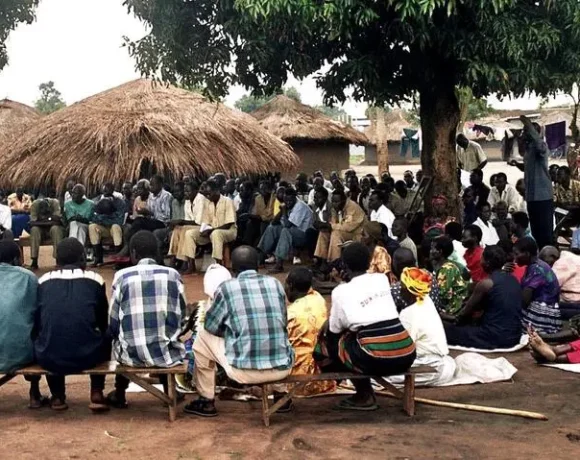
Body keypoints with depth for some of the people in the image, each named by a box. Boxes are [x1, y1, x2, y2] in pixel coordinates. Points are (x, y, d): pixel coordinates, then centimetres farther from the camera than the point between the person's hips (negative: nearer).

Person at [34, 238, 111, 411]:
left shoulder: (43, 281, 9)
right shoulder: (95, 280, 6)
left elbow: (36, 324, 18)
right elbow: (104, 323, 18)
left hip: (48, 358, 1)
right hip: (87, 356, -1)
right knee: (105, 339, 32)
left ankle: (57, 396, 32)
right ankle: (97, 394, 23)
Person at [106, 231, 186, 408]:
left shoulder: (122, 276, -4)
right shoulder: (173, 275, 0)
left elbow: (113, 323, -1)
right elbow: (181, 315, 9)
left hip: (132, 354, -1)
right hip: (167, 353, 1)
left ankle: (120, 395, 39)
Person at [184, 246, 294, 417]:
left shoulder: (226, 288, -3)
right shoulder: (276, 284, 6)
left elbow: (211, 327, 8)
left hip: (245, 371, -3)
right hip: (282, 368, 4)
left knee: (203, 337, 20)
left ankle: (207, 401, 27)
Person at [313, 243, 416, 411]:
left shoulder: (341, 291, 3)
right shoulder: (382, 279, 15)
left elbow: (334, 330, 13)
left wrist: (324, 330, 34)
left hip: (377, 359, -6)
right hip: (406, 354, 6)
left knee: (328, 340, 17)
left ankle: (364, 396, 14)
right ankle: (364, 394, 23)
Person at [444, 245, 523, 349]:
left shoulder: (485, 283, -12)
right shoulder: (514, 280, 9)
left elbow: (466, 312, -1)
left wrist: (456, 318, 18)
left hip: (494, 338, -8)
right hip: (514, 337, 8)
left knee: (446, 329, 2)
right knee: (469, 326, 30)